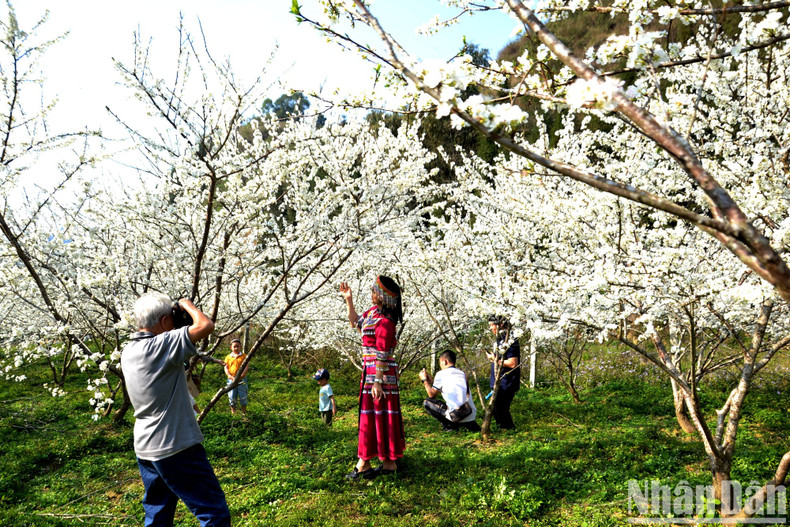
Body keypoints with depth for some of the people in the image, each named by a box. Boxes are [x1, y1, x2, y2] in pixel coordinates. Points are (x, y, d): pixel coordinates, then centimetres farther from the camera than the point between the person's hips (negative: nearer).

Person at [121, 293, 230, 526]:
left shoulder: (128, 352, 6)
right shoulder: (161, 345, -20)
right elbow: (206, 325, -26)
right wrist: (187, 305, -9)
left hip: (145, 449, 9)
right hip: (175, 448, -9)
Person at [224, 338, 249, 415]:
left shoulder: (244, 356, 5)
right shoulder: (228, 357, 9)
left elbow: (247, 367, -2)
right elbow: (226, 368, 4)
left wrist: (241, 376, -16)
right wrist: (231, 377, -12)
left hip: (242, 379, -1)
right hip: (231, 379, 1)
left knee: (242, 397, 0)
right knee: (232, 397, 3)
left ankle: (244, 412, 13)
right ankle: (233, 411, 16)